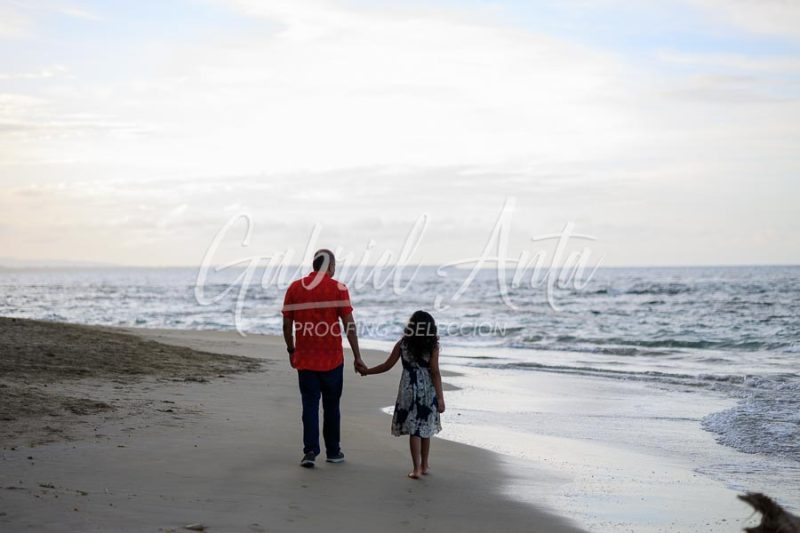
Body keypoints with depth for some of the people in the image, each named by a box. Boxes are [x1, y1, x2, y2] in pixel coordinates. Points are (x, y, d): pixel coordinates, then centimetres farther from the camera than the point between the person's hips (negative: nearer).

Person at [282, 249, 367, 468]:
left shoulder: (294, 288, 1)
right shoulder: (338, 288, -6)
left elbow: (287, 324, 3)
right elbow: (349, 325, -9)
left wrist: (291, 351, 17)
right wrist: (357, 357, -5)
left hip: (304, 359, 1)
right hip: (332, 359, -1)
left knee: (310, 405, 5)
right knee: (331, 405, 12)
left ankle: (310, 451, -8)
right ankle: (333, 452, 20)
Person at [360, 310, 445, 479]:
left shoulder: (402, 344, -2)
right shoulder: (432, 346, -6)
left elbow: (387, 366, 0)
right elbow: (435, 373, -10)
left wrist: (367, 371, 15)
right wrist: (440, 397, -8)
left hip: (409, 390, 0)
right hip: (428, 391, 0)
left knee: (414, 429, 2)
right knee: (425, 428, 15)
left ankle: (417, 468, -2)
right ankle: (425, 465, 26)